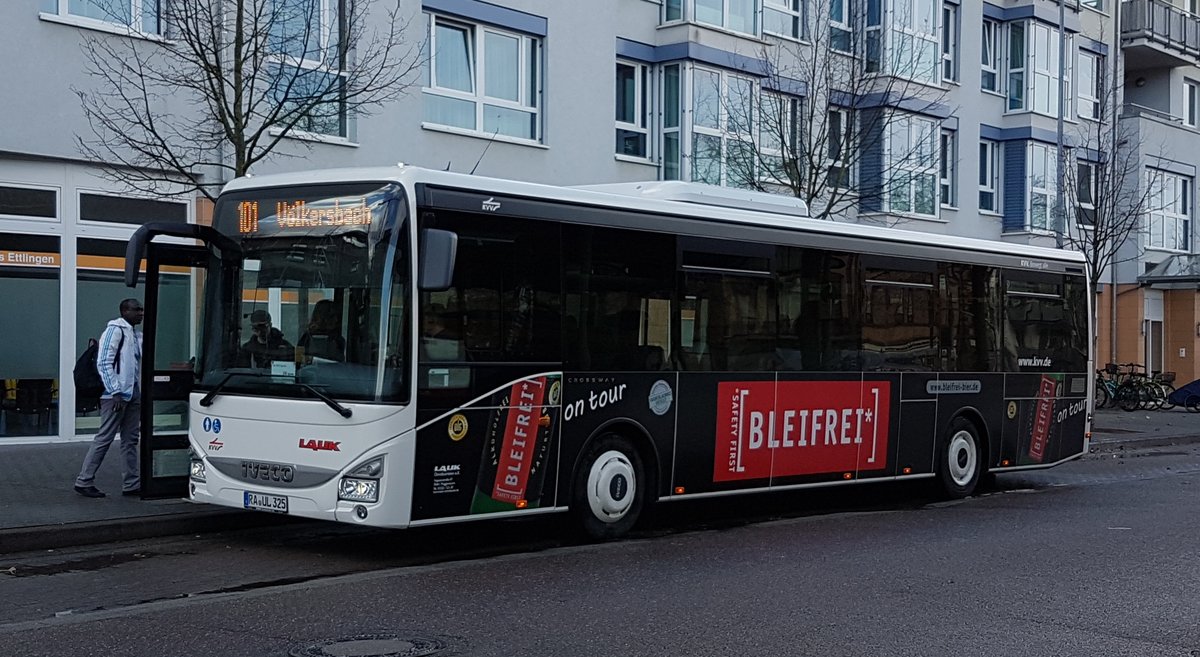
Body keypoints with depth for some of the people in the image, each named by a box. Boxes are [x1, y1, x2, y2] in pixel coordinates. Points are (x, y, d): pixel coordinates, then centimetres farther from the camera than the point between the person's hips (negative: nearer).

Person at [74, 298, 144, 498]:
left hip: (134, 395, 8)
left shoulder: (137, 335, 16)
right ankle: (84, 481, 2)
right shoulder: (115, 330, -9)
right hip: (117, 396, -8)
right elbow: (103, 363, -14)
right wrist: (115, 392, -18)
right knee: (104, 438, -5)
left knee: (131, 440, 10)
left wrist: (141, 394, 14)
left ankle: (131, 484, 14)